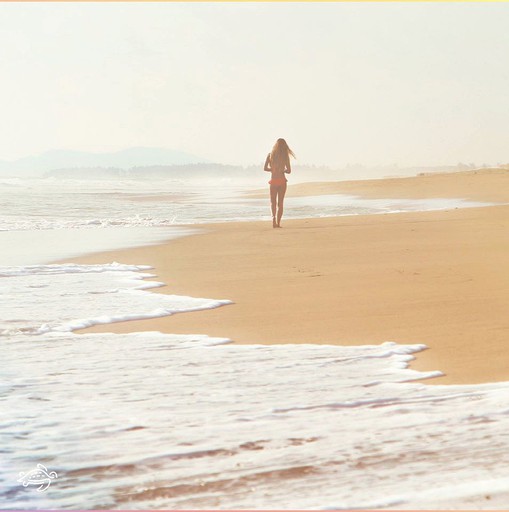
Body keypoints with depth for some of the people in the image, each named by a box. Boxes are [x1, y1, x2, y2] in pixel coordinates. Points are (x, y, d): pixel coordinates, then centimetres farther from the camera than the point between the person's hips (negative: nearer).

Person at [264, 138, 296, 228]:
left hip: (273, 181, 0)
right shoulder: (285, 156, -4)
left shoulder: (270, 155, -2)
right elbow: (289, 171, -3)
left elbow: (265, 168, -4)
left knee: (273, 202, 10)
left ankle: (274, 216, -18)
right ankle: (278, 223, 3)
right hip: (282, 181, 0)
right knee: (280, 202, 8)